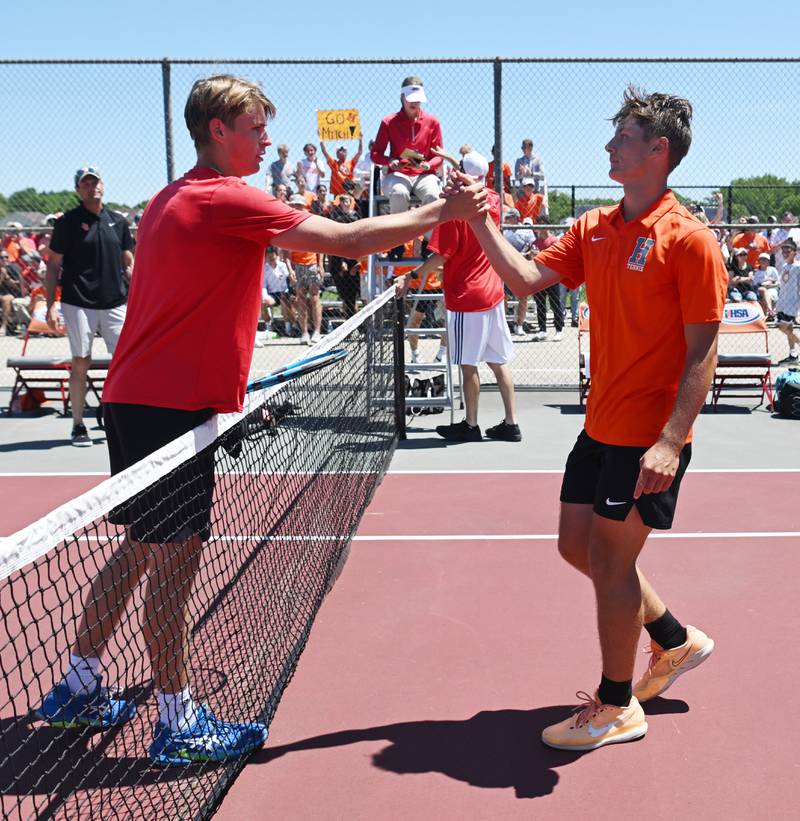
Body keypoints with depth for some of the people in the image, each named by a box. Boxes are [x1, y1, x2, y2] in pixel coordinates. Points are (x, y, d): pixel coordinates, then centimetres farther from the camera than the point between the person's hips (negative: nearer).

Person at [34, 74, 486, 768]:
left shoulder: (172, 200, 16)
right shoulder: (229, 200, -13)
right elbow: (350, 240, -16)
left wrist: (227, 392, 21)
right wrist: (445, 212, -7)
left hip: (138, 398, 10)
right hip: (170, 406, -10)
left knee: (141, 547, 18)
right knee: (176, 556, -2)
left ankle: (78, 689, 29)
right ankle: (179, 725, 9)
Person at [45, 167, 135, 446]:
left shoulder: (118, 221, 12)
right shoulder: (68, 222, 1)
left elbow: (128, 264, 17)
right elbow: (53, 266, 2)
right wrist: (51, 305, -6)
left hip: (115, 303, 3)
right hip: (78, 304, -3)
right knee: (80, 363, -2)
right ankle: (78, 426, 9)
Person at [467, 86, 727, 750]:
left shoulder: (689, 241, -14)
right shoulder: (594, 229, 8)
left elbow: (703, 352, -17)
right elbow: (528, 278, 4)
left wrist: (671, 442, -24)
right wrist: (480, 221, -3)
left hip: (650, 439, -8)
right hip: (601, 426, 8)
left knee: (609, 557, 1)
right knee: (577, 543, 15)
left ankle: (616, 708, 20)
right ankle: (675, 641, 35)